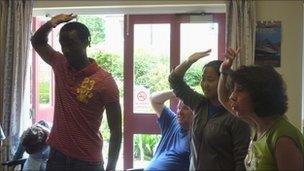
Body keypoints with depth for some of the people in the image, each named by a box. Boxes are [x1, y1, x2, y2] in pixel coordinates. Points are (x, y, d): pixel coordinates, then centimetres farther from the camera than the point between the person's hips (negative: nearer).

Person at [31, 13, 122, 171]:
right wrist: (52, 23, -3)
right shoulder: (60, 66, 3)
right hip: (57, 155, 5)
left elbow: (115, 130, -11)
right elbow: (37, 42, 17)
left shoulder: (105, 81, -14)